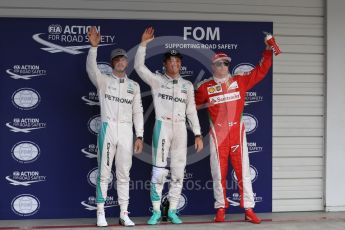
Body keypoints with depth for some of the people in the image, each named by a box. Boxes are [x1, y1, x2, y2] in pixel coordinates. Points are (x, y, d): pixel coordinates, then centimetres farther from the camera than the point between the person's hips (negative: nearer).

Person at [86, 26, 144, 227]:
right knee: (104, 172, -1)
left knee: (124, 174, 5)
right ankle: (101, 213, 5)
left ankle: (124, 214, 11)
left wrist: (139, 136, 3)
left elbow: (138, 112, 11)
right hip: (108, 128, -2)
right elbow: (91, 68, -14)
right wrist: (94, 46, -29)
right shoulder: (104, 80, 6)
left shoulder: (134, 86, 14)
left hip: (127, 131, 2)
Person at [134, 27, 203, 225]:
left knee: (178, 171, 3)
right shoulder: (157, 80, 6)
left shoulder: (187, 85, 14)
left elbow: (192, 111, 12)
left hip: (181, 128, 3)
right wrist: (144, 43, -13)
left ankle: (172, 211, 12)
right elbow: (139, 66, -7)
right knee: (159, 170, -6)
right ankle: (156, 211, 3)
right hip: (162, 126, -3)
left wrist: (198, 134, 7)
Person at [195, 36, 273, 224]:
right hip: (217, 132, 0)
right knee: (218, 172, 4)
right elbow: (193, 103, 18)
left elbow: (260, 71, 6)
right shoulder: (205, 86, 3)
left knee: (242, 170, 1)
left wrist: (267, 51, 1)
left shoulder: (240, 80, 6)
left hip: (237, 131, 1)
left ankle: (249, 210, 5)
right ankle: (221, 208, 15)